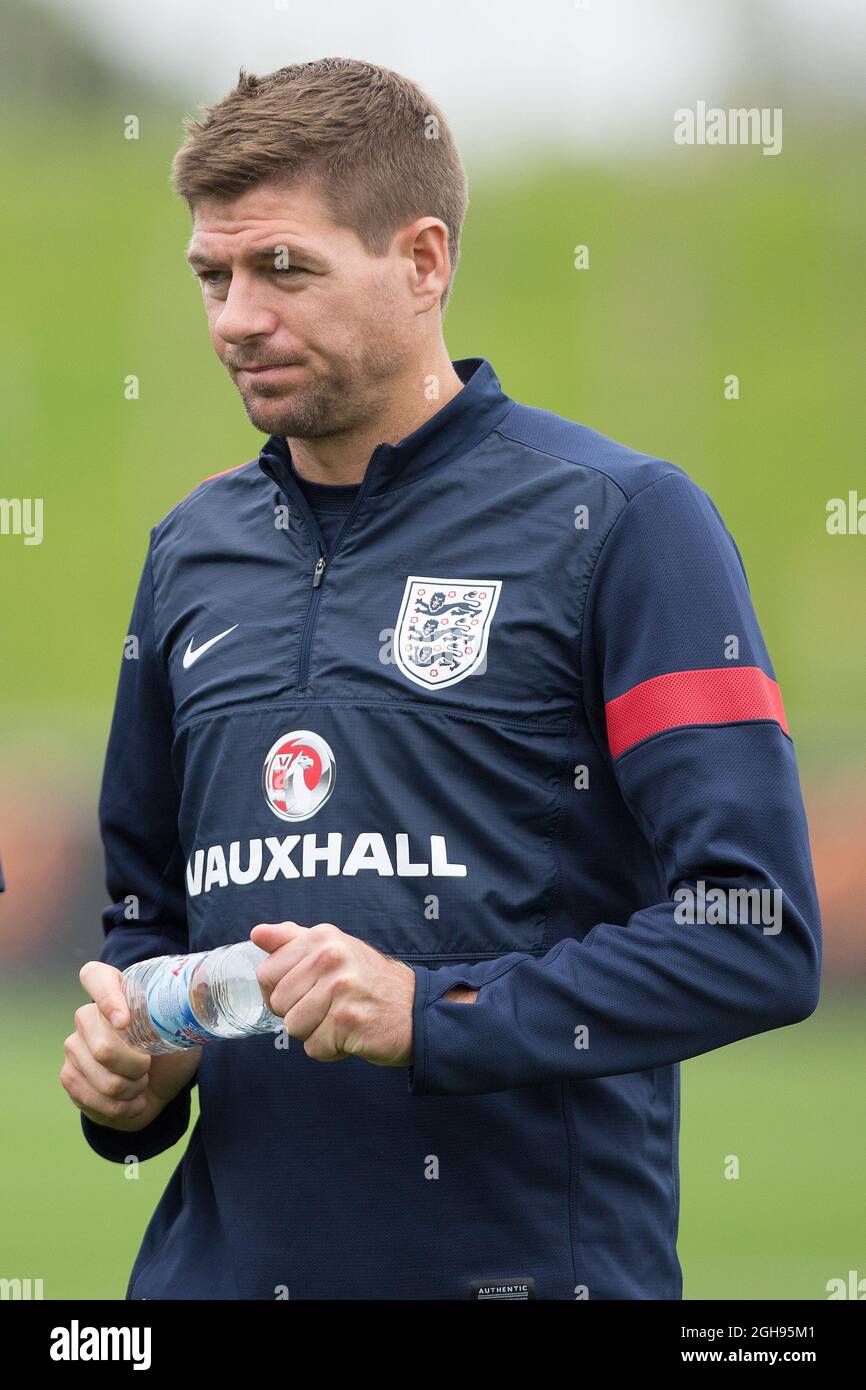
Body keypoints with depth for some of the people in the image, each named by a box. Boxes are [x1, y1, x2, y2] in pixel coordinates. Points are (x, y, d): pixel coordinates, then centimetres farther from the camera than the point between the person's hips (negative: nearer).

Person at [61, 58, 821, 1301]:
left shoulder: (619, 523, -6)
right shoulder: (195, 549, 11)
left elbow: (755, 937, -13)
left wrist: (435, 1014, -21)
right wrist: (130, 1073, 1)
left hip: (529, 1255, -5)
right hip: (224, 1252, 5)